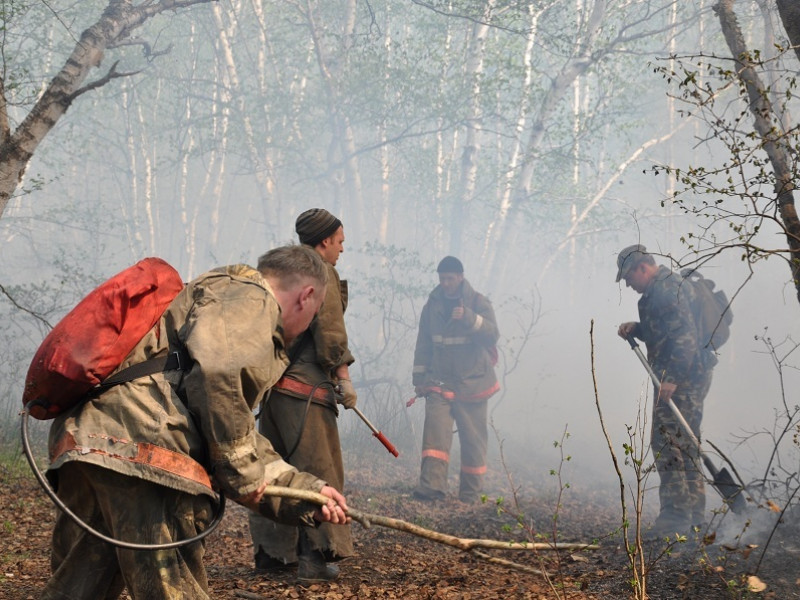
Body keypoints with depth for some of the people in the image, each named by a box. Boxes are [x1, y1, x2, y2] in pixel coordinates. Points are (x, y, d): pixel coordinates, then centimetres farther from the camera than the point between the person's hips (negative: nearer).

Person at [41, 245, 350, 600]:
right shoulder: (249, 295, 3)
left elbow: (233, 437, 33)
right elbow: (218, 375, -18)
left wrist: (306, 492, 33)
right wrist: (243, 472, -7)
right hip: (141, 446, -10)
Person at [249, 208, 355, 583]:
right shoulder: (321, 274, -8)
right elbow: (330, 331, -15)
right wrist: (343, 376, -10)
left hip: (273, 381, 8)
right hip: (306, 387, -8)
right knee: (319, 470, -3)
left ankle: (270, 552, 20)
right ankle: (315, 558, -4)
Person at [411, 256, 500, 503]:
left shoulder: (478, 302, -1)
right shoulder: (432, 306, 9)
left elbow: (492, 334, -15)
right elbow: (423, 344, 15)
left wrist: (468, 317, -30)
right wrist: (419, 378, 11)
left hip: (472, 383, -2)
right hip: (440, 381, 2)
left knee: (473, 438, 3)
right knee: (435, 429, -17)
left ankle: (470, 496, 12)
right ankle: (431, 484, -27)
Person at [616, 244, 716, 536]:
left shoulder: (667, 291, -15)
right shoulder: (662, 288, 19)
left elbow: (684, 336, -25)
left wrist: (671, 378, -29)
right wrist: (636, 328, 15)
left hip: (681, 379, -11)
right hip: (689, 376, 11)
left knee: (667, 443, -11)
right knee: (685, 444, 15)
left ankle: (676, 514, -11)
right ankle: (694, 514, 21)